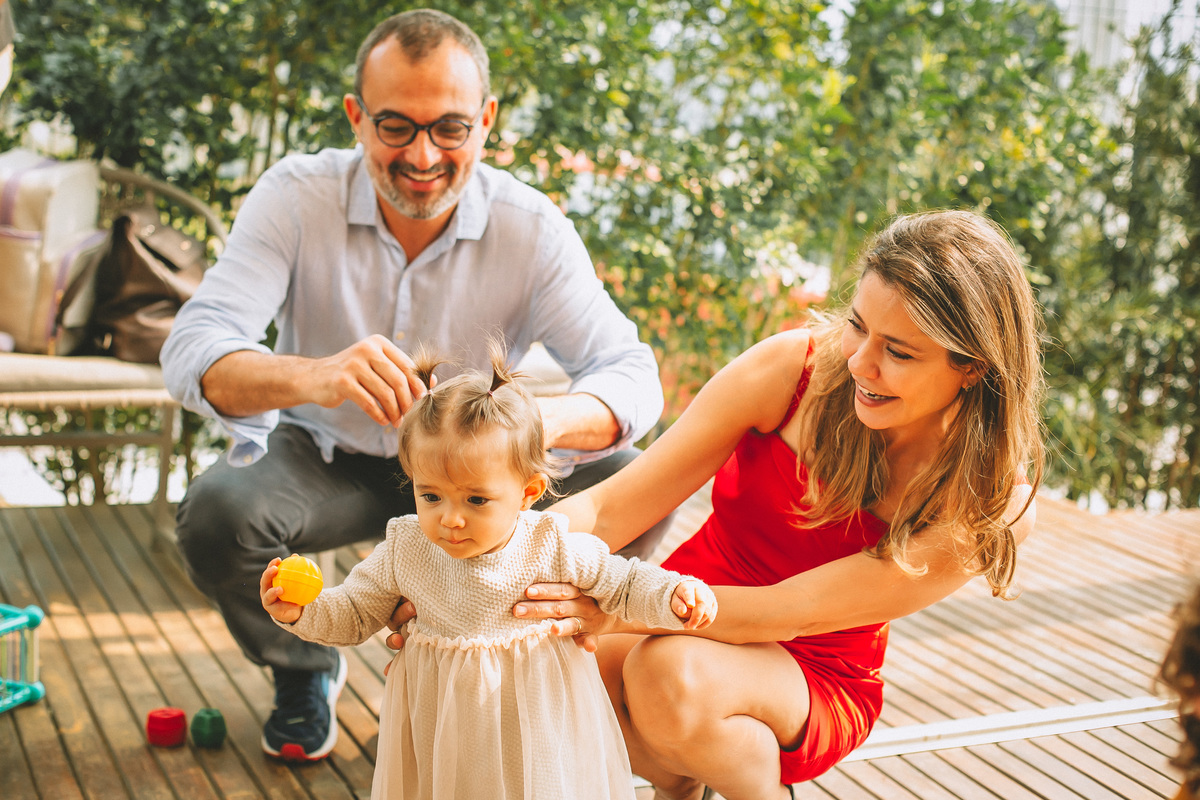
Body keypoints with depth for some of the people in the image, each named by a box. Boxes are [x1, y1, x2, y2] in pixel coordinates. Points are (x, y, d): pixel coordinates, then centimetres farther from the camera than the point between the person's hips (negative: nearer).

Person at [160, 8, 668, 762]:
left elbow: (632, 373, -25)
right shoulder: (297, 195, -20)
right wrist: (312, 376, -56)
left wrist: (547, 416, -50)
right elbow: (192, 350, -31)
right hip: (322, 459, 0)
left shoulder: (531, 226, -17)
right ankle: (304, 671, 4)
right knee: (215, 513, -31)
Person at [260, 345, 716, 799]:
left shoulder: (552, 547, -17)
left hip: (533, 718, -1)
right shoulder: (404, 550, -12)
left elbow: (621, 585, -4)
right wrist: (301, 611, -18)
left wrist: (672, 596, -22)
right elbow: (354, 615, 1)